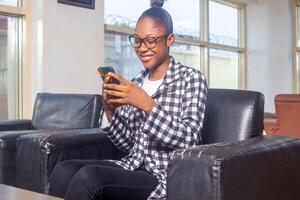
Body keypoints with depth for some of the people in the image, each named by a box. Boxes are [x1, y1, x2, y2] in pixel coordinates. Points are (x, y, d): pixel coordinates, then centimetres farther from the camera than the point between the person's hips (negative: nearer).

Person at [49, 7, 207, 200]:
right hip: (133, 167, 5)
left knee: (87, 176, -27)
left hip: (167, 177, -5)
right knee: (64, 171, -20)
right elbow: (128, 144, 11)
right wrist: (110, 110, -5)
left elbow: (189, 139, -15)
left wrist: (147, 104, -23)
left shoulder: (192, 79, -4)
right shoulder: (136, 83, 11)